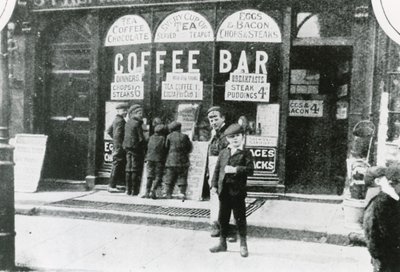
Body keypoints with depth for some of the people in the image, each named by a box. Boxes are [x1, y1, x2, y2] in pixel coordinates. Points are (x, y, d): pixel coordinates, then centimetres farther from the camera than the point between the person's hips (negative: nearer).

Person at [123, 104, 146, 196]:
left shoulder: (128, 123, 11)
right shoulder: (137, 124, -14)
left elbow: (126, 137, 13)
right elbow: (141, 138, -14)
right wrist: (143, 148, -5)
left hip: (128, 148, 8)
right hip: (136, 148, -8)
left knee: (129, 169, 11)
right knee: (135, 170, -2)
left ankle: (128, 189, 17)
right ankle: (134, 190, 1)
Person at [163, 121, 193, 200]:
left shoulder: (169, 136, -4)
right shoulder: (184, 137, -1)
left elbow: (166, 148, 3)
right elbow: (190, 148, 6)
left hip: (171, 161, -1)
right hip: (183, 161, 1)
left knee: (169, 179, 7)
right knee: (182, 179, 8)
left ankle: (167, 193, 6)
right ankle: (182, 193, 5)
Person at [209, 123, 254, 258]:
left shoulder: (246, 153, -2)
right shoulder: (223, 153, 12)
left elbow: (250, 170, -12)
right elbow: (217, 169, 13)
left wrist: (236, 169, -22)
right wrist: (214, 184, 6)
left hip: (238, 191, -4)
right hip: (224, 190, 5)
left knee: (240, 218, 2)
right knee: (223, 218, 13)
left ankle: (243, 245, 16)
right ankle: (222, 243, 27)